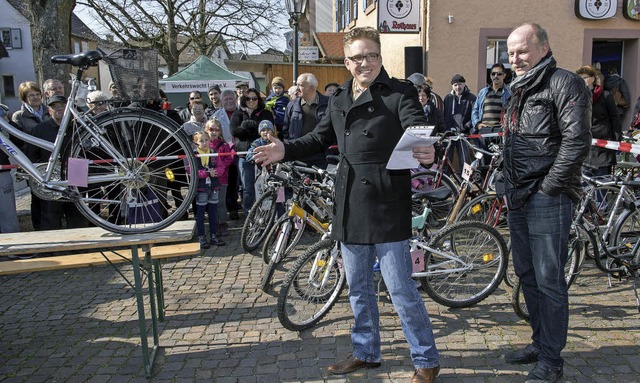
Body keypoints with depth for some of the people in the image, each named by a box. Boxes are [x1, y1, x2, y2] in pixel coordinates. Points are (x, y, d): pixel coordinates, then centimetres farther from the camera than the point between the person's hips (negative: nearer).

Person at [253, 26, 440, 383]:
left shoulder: (400, 93, -5)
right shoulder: (338, 100, 14)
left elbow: (418, 127, -19)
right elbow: (320, 139, 21)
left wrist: (427, 150, -42)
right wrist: (285, 149, 5)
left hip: (388, 207, -6)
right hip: (350, 207, 7)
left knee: (402, 289, -1)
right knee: (358, 288, 17)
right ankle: (366, 352, 36)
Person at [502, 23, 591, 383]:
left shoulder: (564, 83, -10)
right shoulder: (519, 90, 18)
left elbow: (577, 140, -20)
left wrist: (548, 187, -17)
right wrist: (511, 187, 16)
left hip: (547, 201, -9)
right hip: (518, 198, 9)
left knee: (549, 281, -2)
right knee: (528, 276, 16)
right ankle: (539, 342, 30)